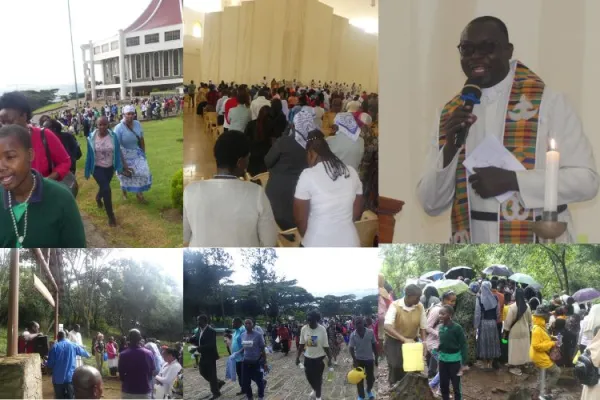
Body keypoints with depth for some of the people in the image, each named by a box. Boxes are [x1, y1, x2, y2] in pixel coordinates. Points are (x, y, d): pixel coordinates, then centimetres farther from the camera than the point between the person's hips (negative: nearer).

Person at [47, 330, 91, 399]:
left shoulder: (54, 347, -4)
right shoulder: (73, 346, 5)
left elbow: (50, 364, -5)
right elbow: (83, 351, 25)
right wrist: (88, 355, 48)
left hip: (58, 379, -1)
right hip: (70, 377, 1)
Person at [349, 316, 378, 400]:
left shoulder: (370, 332, -12)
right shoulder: (353, 335, -12)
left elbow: (374, 345, -2)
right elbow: (351, 348, -10)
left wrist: (376, 359, 2)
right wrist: (354, 360, -21)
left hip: (369, 359, 0)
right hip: (359, 359, 0)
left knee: (371, 378, 10)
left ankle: (369, 390, 40)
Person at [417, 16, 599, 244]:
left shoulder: (548, 103, -6)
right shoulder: (450, 114, 4)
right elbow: (431, 204, 2)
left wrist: (511, 180, -18)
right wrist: (450, 148, -13)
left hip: (538, 242, -3)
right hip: (472, 243, 3)